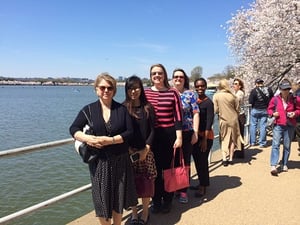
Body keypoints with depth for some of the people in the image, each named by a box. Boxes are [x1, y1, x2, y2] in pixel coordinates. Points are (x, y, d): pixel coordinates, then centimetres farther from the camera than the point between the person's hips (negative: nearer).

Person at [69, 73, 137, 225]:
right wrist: (87, 138, -21)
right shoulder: (88, 109, 0)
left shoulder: (122, 109, 0)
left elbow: (129, 132, -7)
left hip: (120, 160, 1)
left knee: (119, 196, 11)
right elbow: (73, 129, -2)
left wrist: (110, 140, -20)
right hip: (99, 161, 0)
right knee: (102, 197, 8)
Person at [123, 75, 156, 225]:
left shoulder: (148, 108, 4)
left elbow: (152, 130, 2)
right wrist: (128, 149, -10)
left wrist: (146, 149, -7)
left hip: (145, 151, 1)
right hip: (129, 152, 0)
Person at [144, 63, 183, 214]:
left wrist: (179, 137, -5)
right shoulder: (145, 93, 4)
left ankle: (167, 201, 25)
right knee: (155, 169, 8)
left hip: (169, 135, -1)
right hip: (152, 135, 1)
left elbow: (178, 116, -1)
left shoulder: (172, 93, 0)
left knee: (168, 168, 7)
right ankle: (156, 201, 25)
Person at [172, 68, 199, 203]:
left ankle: (183, 190, 17)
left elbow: (195, 113, 1)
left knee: (185, 161, 5)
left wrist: (195, 132, -7)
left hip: (187, 133, -1)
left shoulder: (190, 94, 3)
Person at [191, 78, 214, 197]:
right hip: (195, 135, 6)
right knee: (197, 160, 14)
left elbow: (209, 122, -13)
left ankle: (203, 187, 16)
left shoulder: (208, 102, -10)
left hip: (205, 136, -6)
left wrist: (205, 139, -16)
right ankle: (202, 183, 31)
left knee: (202, 161, 2)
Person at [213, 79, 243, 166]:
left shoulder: (216, 96, -8)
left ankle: (224, 159, 2)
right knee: (233, 139, 14)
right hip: (233, 120, 0)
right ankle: (230, 159, 17)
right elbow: (237, 109, -1)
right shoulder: (233, 96, -6)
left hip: (223, 120, 0)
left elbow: (216, 111, -7)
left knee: (224, 140, 12)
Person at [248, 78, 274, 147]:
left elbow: (250, 102, -15)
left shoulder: (254, 91, -15)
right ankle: (262, 143, 11)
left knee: (253, 125, 10)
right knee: (263, 126, 7)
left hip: (255, 110, -2)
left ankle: (252, 142, 16)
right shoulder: (269, 90, -2)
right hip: (265, 110, 3)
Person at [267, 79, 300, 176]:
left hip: (290, 126, 1)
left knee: (287, 146, 10)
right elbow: (269, 109, 10)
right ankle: (273, 166, -15)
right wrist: (273, 113, -10)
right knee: (275, 144, -11)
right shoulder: (275, 99, -1)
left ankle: (284, 164, 24)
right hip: (278, 125, -1)